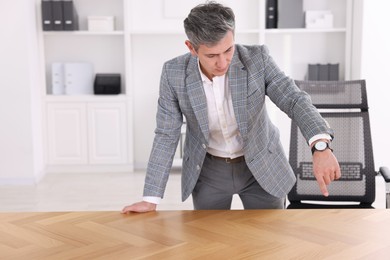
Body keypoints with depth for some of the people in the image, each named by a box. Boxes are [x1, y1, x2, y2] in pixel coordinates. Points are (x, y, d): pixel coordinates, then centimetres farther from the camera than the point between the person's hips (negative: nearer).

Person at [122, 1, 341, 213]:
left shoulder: (257, 58, -21)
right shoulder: (174, 73, -18)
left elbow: (295, 100, -26)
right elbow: (167, 135, -12)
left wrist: (321, 146, -47)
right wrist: (151, 198, -16)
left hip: (262, 166, 0)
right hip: (208, 170, 1)